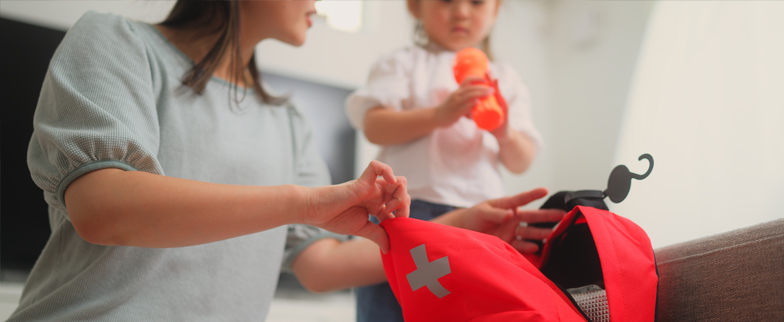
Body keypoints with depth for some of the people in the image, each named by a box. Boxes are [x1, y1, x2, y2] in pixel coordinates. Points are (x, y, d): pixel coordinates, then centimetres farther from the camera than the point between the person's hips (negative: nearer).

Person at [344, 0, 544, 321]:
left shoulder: (506, 80, 20)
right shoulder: (404, 63, 9)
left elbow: (521, 163, 15)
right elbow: (374, 126, -7)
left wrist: (505, 133, -7)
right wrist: (439, 115, -19)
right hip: (410, 208, -3)